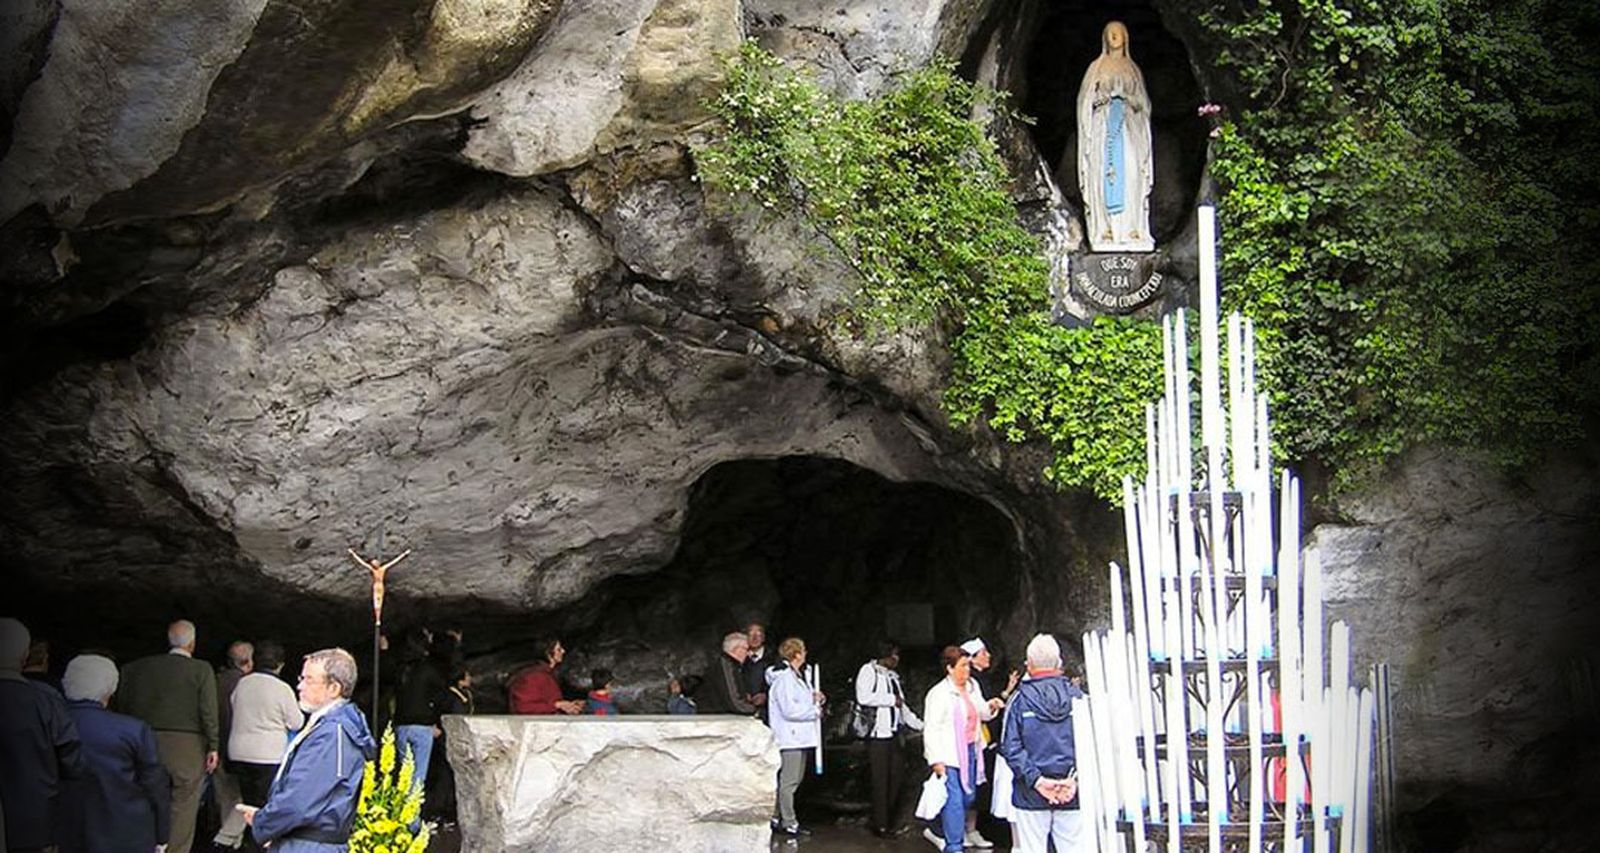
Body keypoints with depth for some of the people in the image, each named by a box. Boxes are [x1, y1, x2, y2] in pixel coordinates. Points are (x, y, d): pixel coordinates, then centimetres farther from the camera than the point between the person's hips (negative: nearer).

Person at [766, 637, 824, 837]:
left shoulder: (795, 676, 18)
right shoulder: (784, 678, -15)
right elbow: (789, 710, -21)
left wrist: (814, 698, 7)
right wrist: (815, 710, -12)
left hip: (798, 736, 11)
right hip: (789, 736, -11)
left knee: (795, 778, 14)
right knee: (788, 780, -7)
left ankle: (778, 816, 21)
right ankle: (788, 822, -4)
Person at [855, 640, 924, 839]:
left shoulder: (892, 676, 21)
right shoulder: (869, 670, -5)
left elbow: (902, 707, 27)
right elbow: (863, 697, -21)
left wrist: (920, 725, 23)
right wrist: (891, 699, -13)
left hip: (893, 733, 8)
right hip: (877, 733, -8)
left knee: (895, 777, 7)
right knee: (880, 781, -5)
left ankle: (887, 821, 17)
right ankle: (880, 825, 2)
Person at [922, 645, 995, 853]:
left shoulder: (972, 686, 7)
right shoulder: (938, 694, -14)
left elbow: (981, 713, 21)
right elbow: (930, 729, -14)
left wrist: (989, 708, -3)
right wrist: (936, 760, -17)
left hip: (970, 751, 8)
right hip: (949, 756, -7)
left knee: (968, 797, 14)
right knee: (954, 800, -8)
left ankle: (940, 832, 32)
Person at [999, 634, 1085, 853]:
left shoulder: (1021, 700, -4)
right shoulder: (1076, 697, 2)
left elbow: (1010, 747, -9)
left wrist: (1035, 779, -10)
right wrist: (1076, 777, -7)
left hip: (1032, 796, -2)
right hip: (1072, 794, 2)